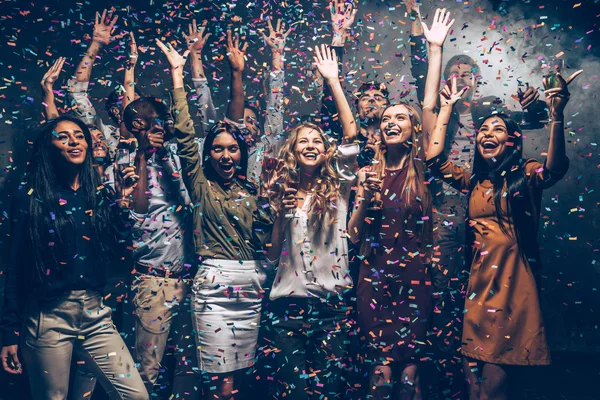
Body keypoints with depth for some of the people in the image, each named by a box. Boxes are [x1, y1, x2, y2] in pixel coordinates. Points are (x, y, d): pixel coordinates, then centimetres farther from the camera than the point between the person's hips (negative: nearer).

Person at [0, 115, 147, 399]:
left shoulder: (101, 194, 6)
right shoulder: (30, 197, -3)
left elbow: (118, 258, 0)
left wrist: (121, 203, -7)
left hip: (96, 314, 3)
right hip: (48, 318, -3)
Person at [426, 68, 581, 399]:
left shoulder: (526, 174, 1)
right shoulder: (472, 180, 14)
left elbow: (556, 168, -19)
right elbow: (434, 159, 7)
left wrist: (557, 115, -33)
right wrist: (447, 108, 12)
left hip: (514, 282, -4)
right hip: (479, 281, 4)